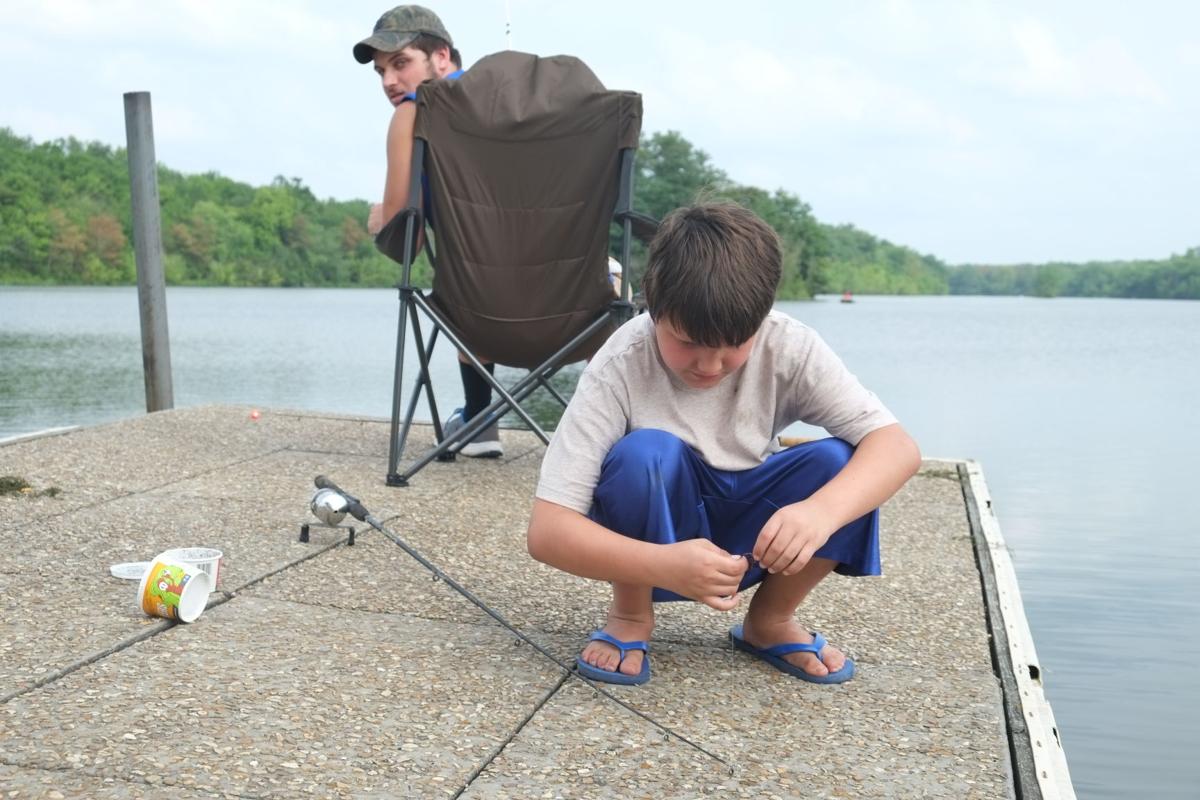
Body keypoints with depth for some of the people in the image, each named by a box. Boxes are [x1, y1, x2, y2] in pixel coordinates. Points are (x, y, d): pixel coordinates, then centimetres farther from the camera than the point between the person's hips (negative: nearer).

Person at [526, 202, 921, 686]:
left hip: (745, 537, 3)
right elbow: (546, 531, -31)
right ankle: (630, 618, -7)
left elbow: (897, 447, -25)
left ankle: (770, 621, 1)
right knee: (645, 453, -33)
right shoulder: (620, 369, -27)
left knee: (843, 463, -24)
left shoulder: (789, 349, -20)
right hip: (653, 542, -2)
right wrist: (667, 567, -47)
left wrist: (821, 511, -46)